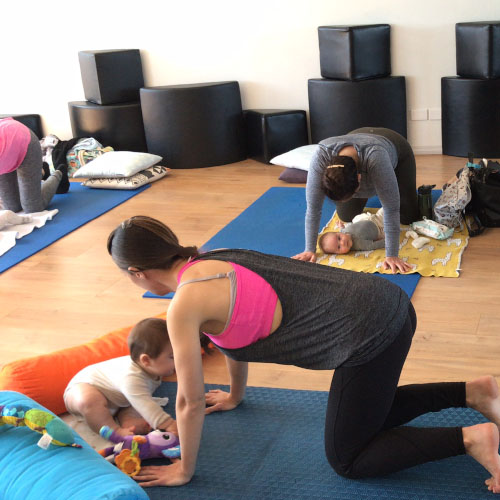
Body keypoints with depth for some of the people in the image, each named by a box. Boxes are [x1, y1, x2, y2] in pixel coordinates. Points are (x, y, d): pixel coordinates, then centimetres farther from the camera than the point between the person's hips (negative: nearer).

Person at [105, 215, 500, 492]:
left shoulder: (185, 305, -13)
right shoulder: (209, 265, 13)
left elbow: (190, 402, -4)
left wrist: (184, 470, 11)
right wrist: (235, 396, 44)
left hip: (372, 332, -9)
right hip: (385, 302, 9)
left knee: (348, 459, 9)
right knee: (367, 413, 31)